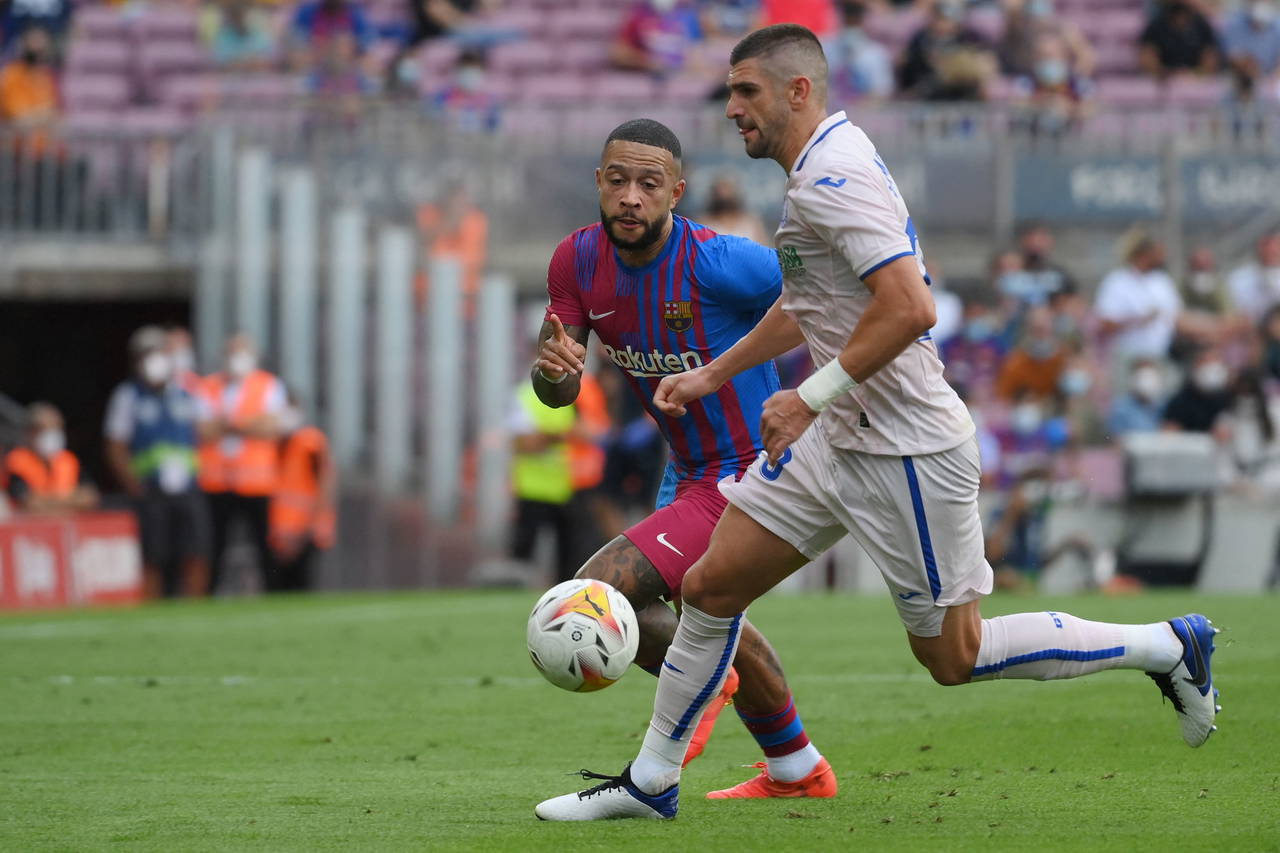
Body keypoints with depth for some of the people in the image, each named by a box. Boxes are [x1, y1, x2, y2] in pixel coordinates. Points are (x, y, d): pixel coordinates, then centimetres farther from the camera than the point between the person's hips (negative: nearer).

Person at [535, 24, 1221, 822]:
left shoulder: (831, 176, -20)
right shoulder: (824, 168, 11)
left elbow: (909, 308, -30)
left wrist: (812, 397, -24)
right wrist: (715, 374, 29)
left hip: (906, 451, -10)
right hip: (839, 440, 10)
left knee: (953, 656, 0)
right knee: (710, 586, 7)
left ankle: (1171, 647, 11)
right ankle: (652, 781, 17)